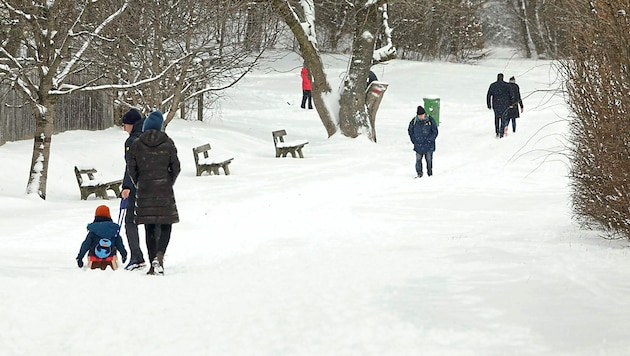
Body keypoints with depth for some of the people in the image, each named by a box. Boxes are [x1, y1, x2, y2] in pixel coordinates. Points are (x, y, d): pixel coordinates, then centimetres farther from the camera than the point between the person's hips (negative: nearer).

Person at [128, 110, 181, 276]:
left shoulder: (136, 144, -1)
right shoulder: (168, 143, -1)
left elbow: (131, 169, 1)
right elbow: (176, 167, -1)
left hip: (144, 190, 1)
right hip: (164, 190, -1)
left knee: (149, 228, 8)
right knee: (165, 225, 5)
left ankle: (153, 265, 6)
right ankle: (159, 254, -20)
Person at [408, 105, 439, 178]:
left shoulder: (430, 121, -8)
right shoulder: (414, 121, -2)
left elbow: (435, 132, -3)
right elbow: (410, 131, 11)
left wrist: (430, 140, -11)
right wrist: (414, 140, 1)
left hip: (429, 145, -2)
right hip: (418, 145, 2)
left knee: (429, 159, 6)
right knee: (418, 159, -1)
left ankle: (430, 173, 19)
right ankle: (419, 173, 7)